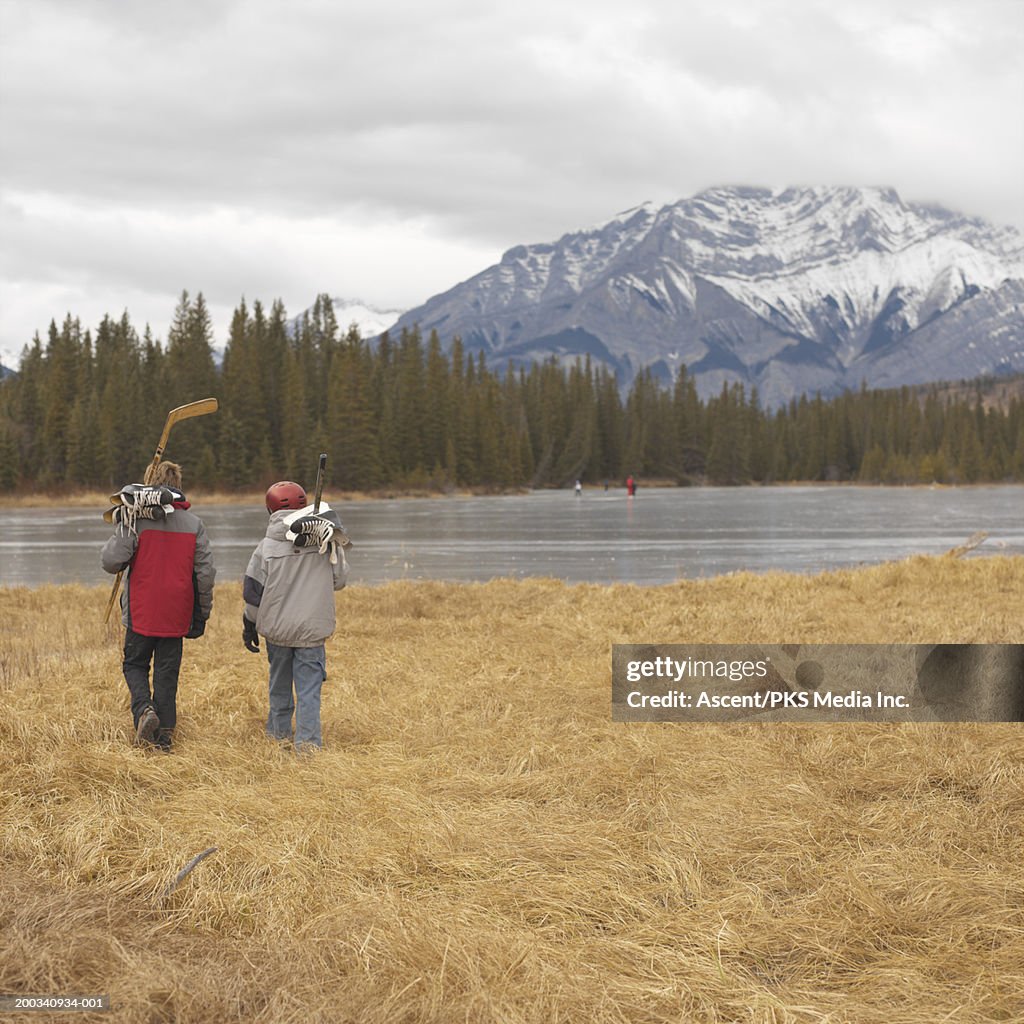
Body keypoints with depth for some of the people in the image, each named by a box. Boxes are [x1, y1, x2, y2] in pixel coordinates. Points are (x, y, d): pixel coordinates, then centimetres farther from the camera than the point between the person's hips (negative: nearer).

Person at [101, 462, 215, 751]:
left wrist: (122, 530, 7)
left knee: (135, 664, 16)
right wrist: (203, 613, 12)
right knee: (167, 672, 10)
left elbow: (111, 561, -11)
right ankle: (165, 733, 9)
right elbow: (205, 572, 2)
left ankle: (143, 708, -9)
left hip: (142, 613, -2)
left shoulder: (137, 519, -8)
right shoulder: (194, 524, 1)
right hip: (176, 615, 2)